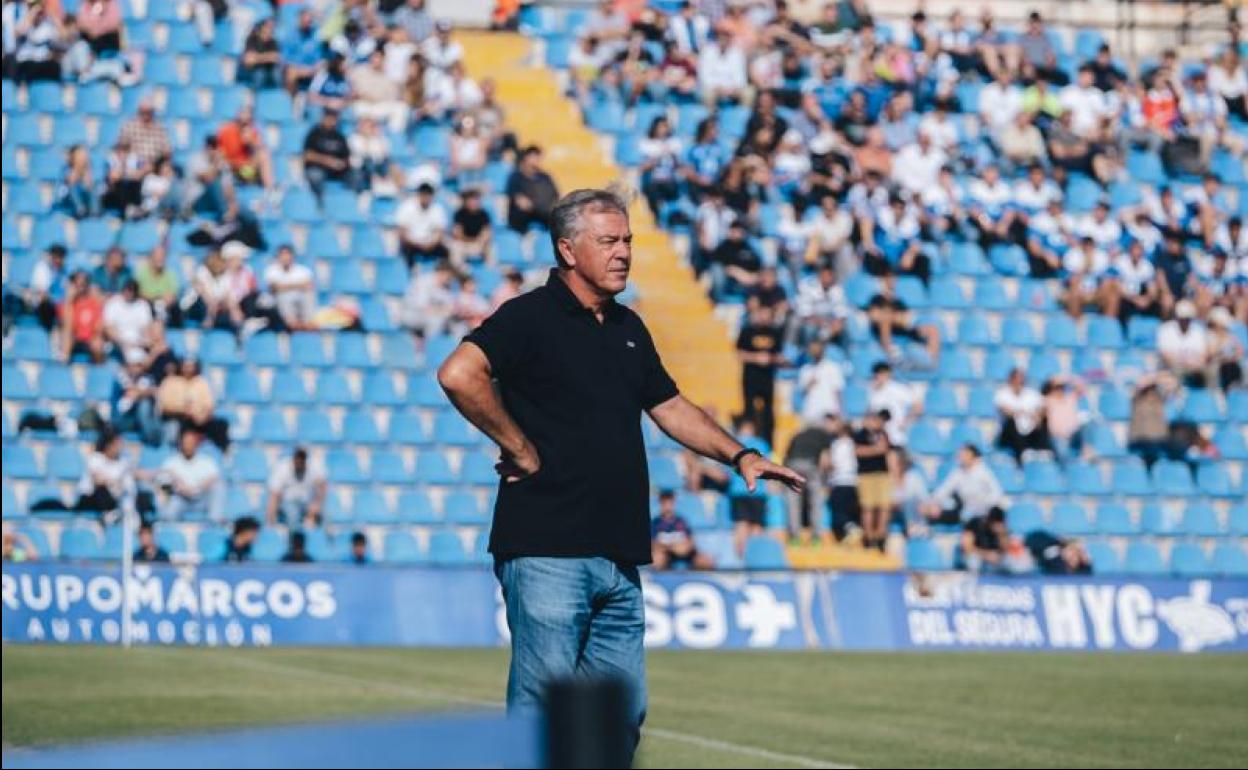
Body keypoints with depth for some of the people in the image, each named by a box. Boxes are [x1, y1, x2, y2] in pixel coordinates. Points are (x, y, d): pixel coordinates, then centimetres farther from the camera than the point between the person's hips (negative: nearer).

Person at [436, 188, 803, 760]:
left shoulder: (628, 328, 19)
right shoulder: (531, 317, -6)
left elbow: (670, 407, 29)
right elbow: (459, 374, -21)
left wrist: (739, 455, 17)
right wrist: (520, 449, -15)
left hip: (618, 558, 8)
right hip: (547, 551, -8)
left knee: (623, 714, 9)